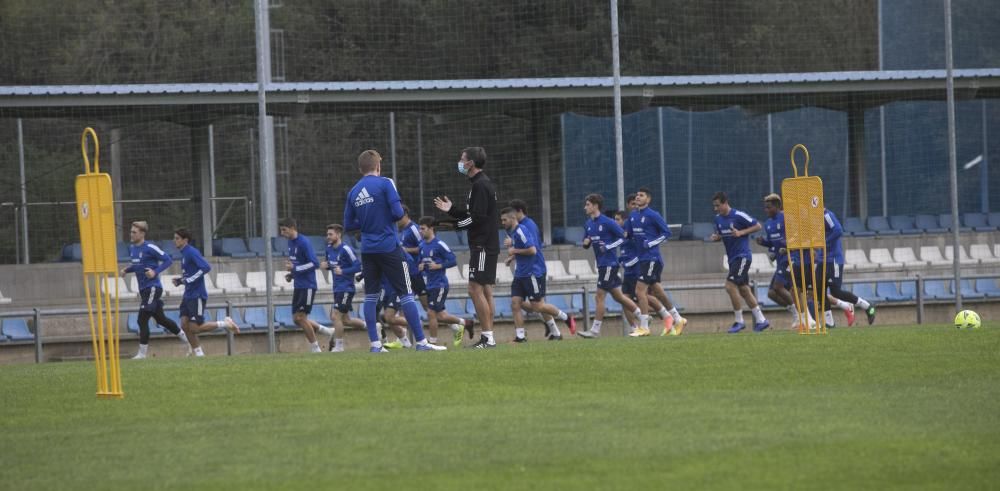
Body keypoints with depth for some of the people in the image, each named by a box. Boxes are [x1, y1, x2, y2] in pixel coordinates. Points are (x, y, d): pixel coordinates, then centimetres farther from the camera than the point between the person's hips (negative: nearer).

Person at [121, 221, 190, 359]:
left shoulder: (149, 248, -14)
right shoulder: (132, 248, 11)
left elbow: (168, 260, -12)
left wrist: (155, 272, -22)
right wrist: (127, 270, 7)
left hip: (153, 288, -9)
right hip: (143, 289, 9)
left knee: (142, 319, -12)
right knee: (160, 319, 16)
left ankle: (142, 352, -6)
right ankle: (185, 338, 32)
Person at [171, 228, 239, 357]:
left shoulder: (192, 252, -14)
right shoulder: (184, 254, 15)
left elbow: (206, 267, -25)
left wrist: (189, 279, -23)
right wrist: (180, 280, 7)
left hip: (197, 296, -9)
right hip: (188, 296, 9)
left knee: (194, 328, -9)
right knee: (185, 325, 2)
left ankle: (225, 324, 4)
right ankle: (199, 354, 8)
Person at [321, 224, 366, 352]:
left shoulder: (346, 249, -16)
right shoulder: (329, 249, 9)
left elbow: (358, 266, -17)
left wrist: (343, 271, -24)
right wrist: (326, 265, 1)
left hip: (346, 288, -9)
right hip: (337, 288, 9)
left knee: (335, 316, -11)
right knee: (345, 320, 13)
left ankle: (338, 346, -1)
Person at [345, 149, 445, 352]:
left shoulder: (353, 192, 7)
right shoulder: (384, 184, -8)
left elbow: (348, 225, 9)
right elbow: (398, 213, -15)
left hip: (368, 250, 4)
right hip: (389, 247, -4)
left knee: (370, 296, 7)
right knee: (406, 294, -2)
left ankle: (375, 343, 2)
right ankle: (421, 342, -3)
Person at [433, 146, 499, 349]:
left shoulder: (480, 186, -14)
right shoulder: (483, 184, 17)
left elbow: (478, 217, -20)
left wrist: (456, 224, -9)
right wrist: (452, 209, 15)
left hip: (482, 246, -10)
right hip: (486, 246, 10)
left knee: (476, 289, -11)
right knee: (485, 291, 10)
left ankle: (488, 337, -13)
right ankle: (488, 337, 10)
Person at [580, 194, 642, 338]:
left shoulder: (607, 222, -12)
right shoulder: (588, 224, 12)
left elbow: (623, 237, -10)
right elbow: (586, 243, 20)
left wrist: (607, 247, -19)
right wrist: (586, 243, -4)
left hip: (609, 263, -9)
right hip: (601, 264, 9)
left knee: (599, 296, -9)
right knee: (618, 296, 12)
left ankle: (595, 330, -7)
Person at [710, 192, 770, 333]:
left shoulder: (738, 216, -13)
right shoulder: (718, 218, 9)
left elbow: (757, 226, -9)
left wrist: (741, 232, -19)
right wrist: (716, 237, -1)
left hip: (742, 256, -8)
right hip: (732, 258, 8)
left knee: (730, 285, -16)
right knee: (743, 289, 9)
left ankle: (739, 321, -8)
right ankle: (760, 320, 17)